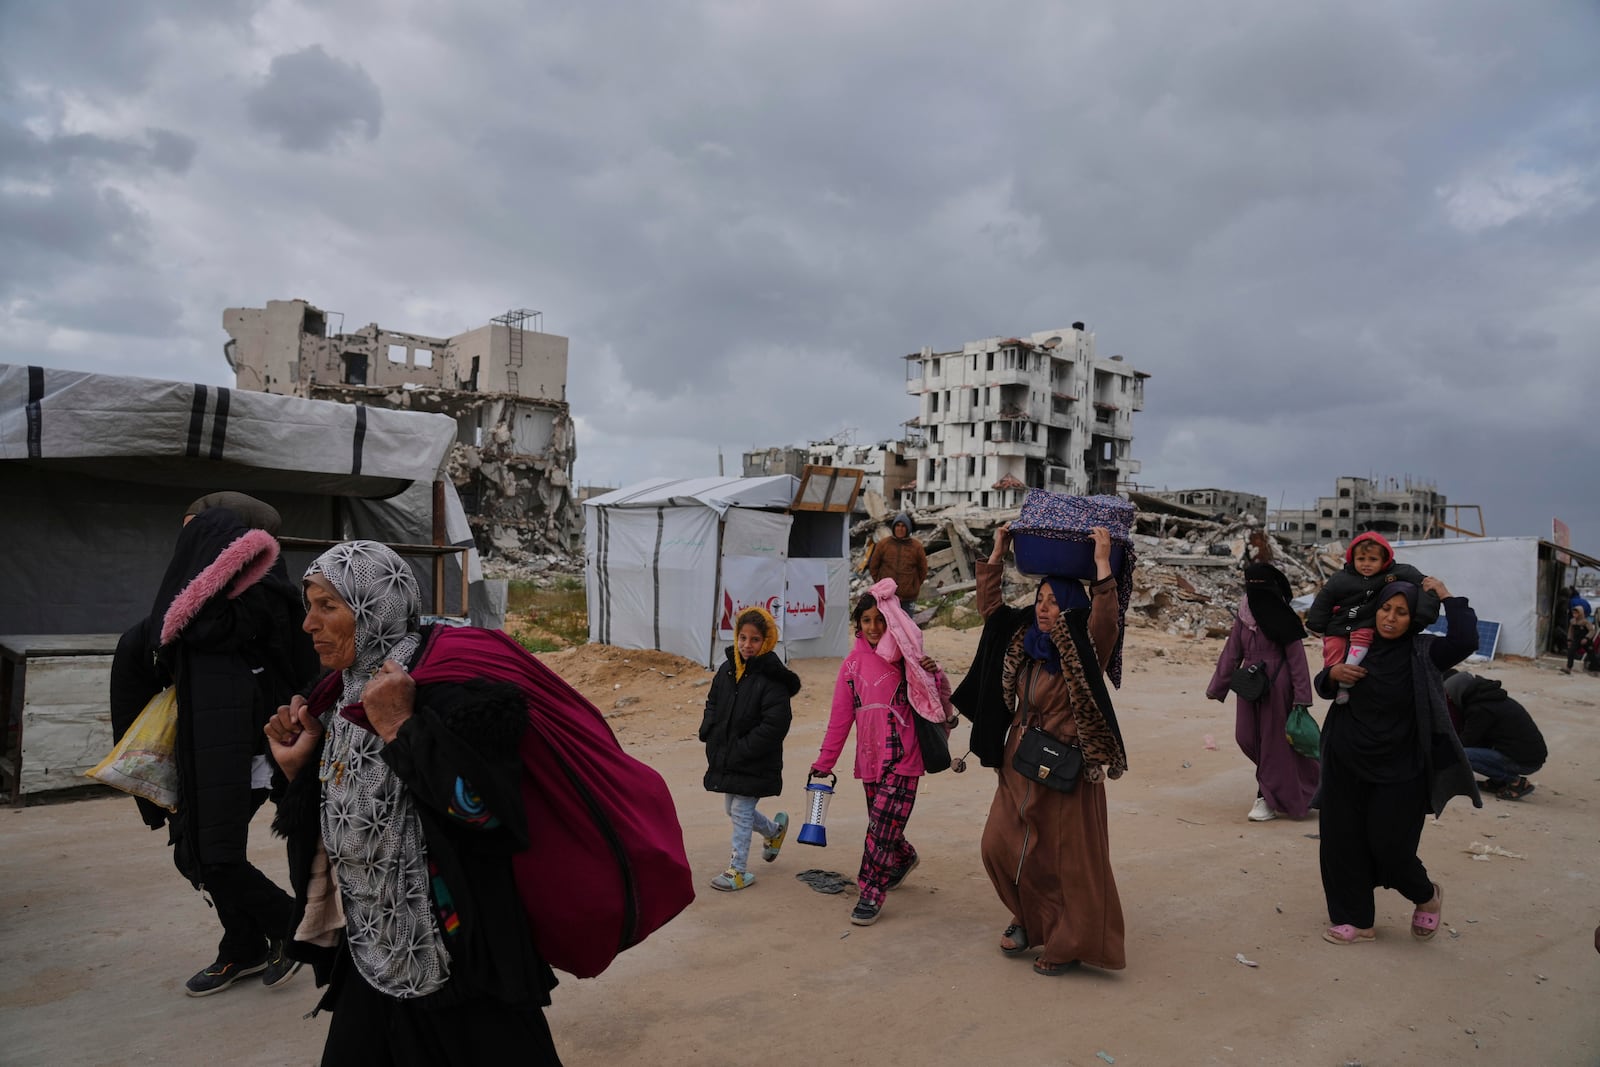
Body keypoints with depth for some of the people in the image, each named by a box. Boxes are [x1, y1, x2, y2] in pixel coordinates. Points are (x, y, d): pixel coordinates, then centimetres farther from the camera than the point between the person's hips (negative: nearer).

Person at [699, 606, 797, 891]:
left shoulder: (772, 678, -18)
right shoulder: (727, 670, 3)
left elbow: (774, 725, -22)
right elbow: (713, 704, 15)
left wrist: (740, 751, -20)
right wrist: (710, 737, -1)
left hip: (755, 763, -7)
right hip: (726, 757, 8)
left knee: (741, 812, 0)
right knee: (732, 809, 20)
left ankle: (738, 870, 18)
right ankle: (774, 829, 45)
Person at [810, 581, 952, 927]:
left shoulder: (906, 659, -3)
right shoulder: (852, 664, 5)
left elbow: (937, 700, -3)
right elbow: (840, 717, 7)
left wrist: (934, 674, -24)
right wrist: (823, 763, 6)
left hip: (902, 758, -4)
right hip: (869, 759, 4)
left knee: (883, 826, -8)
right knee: (882, 824, 16)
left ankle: (871, 894, 5)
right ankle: (905, 859, 45)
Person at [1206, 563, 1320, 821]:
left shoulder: (1280, 616, -9)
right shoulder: (1243, 617, 6)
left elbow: (1296, 657, -9)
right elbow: (1231, 654, 8)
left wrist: (1301, 696, -13)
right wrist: (1217, 688, 7)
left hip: (1276, 685, -6)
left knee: (1273, 740, 2)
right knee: (1246, 737, 7)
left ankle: (1269, 798, 13)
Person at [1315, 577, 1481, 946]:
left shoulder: (1423, 652, -8)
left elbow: (1465, 641, -27)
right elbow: (1322, 687, 11)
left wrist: (1446, 596, -16)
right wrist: (1334, 673, -11)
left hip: (1398, 770, -3)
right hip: (1347, 764, 3)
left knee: (1390, 846, 0)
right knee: (1344, 842, 5)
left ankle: (1426, 896, 34)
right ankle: (1356, 920, 21)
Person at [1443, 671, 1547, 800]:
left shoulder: (1479, 709, -17)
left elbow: (1465, 744, -7)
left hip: (1525, 761, -10)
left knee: (1462, 755, -17)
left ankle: (1516, 782, -5)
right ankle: (1499, 781, 13)